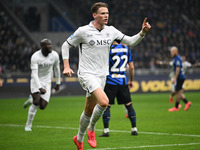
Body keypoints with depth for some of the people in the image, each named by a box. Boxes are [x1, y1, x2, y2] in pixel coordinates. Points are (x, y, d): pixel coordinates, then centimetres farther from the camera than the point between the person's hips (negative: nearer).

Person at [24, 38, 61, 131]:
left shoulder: (54, 55, -9)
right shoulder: (35, 57, -21)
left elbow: (57, 69, 9)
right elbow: (34, 74, -25)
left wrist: (58, 83, 16)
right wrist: (40, 88, -35)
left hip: (46, 82, 4)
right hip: (36, 82, -3)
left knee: (42, 106, -8)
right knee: (36, 102, -22)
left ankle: (32, 98, 28)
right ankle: (28, 124, -5)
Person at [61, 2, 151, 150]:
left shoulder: (111, 31, 5)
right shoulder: (83, 31, -7)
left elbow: (131, 41, 7)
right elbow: (66, 45, 3)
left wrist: (143, 32, -10)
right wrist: (66, 66, -6)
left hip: (101, 76, 5)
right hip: (87, 75, -5)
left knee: (89, 111, 13)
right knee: (104, 101, -26)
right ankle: (91, 129, -3)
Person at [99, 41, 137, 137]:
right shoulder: (126, 49, 4)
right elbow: (131, 67, 7)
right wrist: (131, 80, 18)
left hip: (111, 82, -4)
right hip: (123, 81, 4)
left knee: (106, 105, 2)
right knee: (128, 105, 10)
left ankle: (106, 130, -3)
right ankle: (134, 129, 12)